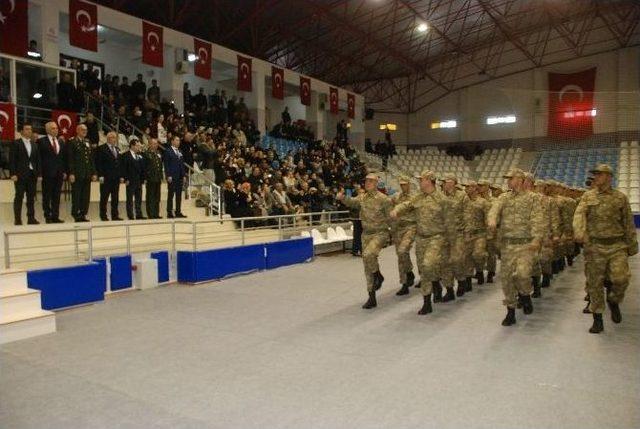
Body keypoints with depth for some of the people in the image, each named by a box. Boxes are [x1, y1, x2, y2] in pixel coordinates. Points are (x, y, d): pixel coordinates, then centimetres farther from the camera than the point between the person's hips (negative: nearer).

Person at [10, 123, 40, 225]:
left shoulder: (34, 145, 15)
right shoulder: (15, 144, 0)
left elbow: (37, 160, 13)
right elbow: (12, 160, -5)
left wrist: (39, 174, 6)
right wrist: (13, 174, -13)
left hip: (32, 175, 5)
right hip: (20, 175, -4)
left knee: (31, 197, 5)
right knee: (19, 197, -1)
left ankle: (31, 218, 9)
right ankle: (18, 219, 2)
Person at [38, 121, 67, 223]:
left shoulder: (61, 141, 14)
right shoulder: (42, 141, -2)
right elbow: (39, 157, -3)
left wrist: (64, 171, 7)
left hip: (59, 173, 5)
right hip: (47, 173, -4)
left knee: (57, 196, 7)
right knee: (47, 196, 2)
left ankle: (55, 216, 11)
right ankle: (48, 217, 8)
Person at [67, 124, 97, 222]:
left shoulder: (88, 142, 17)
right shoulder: (72, 142, -1)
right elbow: (70, 159, -7)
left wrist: (94, 173, 10)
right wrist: (71, 173, -14)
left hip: (87, 174, 6)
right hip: (77, 174, -6)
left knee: (86, 196, 6)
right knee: (76, 196, -1)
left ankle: (83, 215, 13)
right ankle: (76, 215, 5)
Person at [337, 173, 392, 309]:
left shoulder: (384, 199, -9)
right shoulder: (362, 198, 6)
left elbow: (391, 218, -5)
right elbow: (351, 202, -9)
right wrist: (342, 197, -28)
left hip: (380, 233, -6)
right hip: (366, 234, 6)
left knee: (368, 254, -31)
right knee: (367, 266, 7)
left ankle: (378, 276, -1)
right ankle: (372, 298, 17)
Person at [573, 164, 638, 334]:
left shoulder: (621, 197, 6)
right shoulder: (587, 196, 6)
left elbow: (629, 224, 9)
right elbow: (579, 215, -10)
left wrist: (632, 246, 8)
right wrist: (580, 232, -29)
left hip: (617, 246, 0)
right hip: (594, 246, 0)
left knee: (621, 278, -15)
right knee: (594, 283, 3)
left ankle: (613, 301, 19)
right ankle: (597, 320, 16)